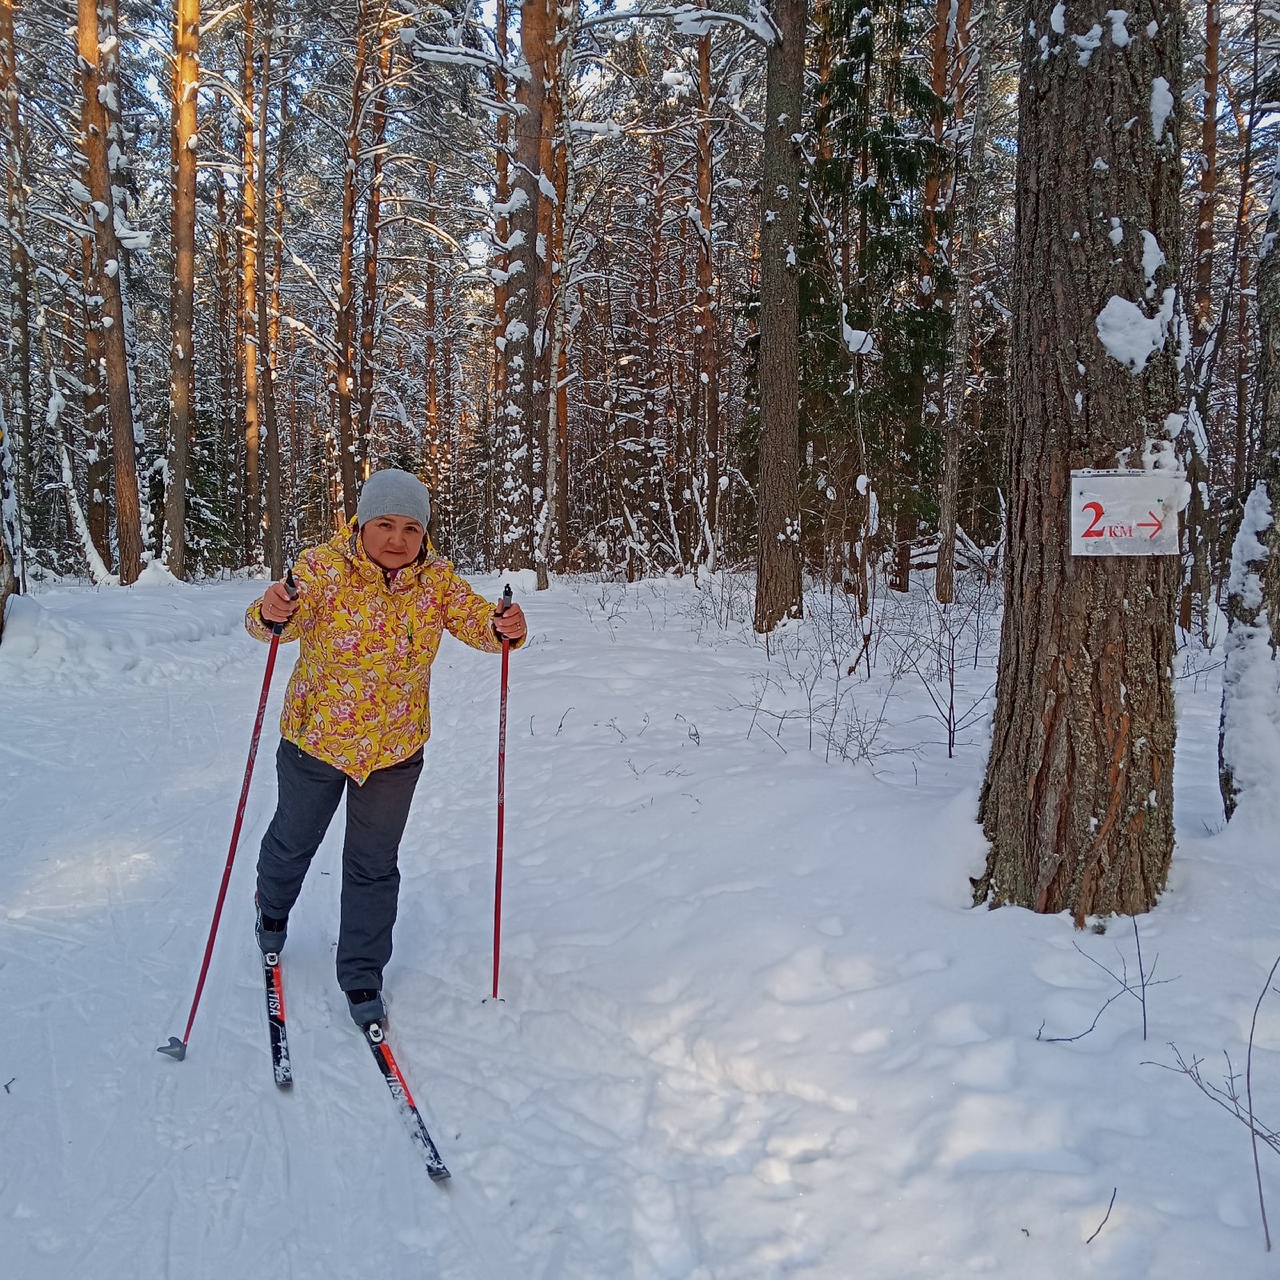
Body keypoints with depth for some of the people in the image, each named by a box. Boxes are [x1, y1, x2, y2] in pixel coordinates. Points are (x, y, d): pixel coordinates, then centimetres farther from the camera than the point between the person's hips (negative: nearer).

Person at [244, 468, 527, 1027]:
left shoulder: (435, 578, -8)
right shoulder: (323, 567, -19)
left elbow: (476, 620, -11)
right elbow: (291, 616, -32)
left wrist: (503, 628, -34)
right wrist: (270, 614, -56)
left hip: (396, 749, 2)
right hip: (317, 737, -1)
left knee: (374, 866, 10)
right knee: (294, 840, 21)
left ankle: (362, 977, 27)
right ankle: (272, 909, 55)